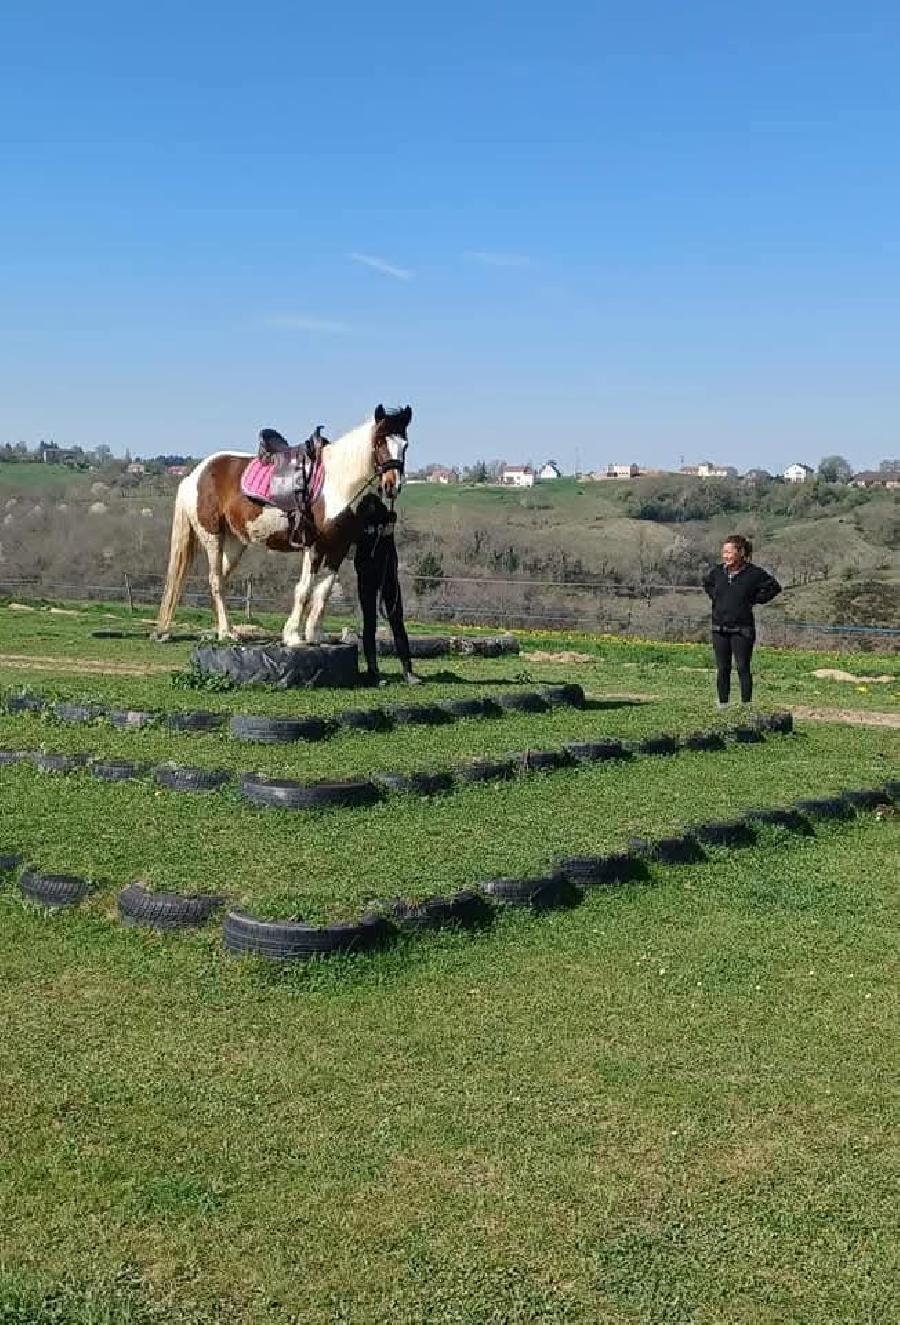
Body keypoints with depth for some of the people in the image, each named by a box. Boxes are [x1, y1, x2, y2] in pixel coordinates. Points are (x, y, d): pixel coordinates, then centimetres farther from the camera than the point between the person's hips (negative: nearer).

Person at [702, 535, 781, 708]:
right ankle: (723, 705, 14)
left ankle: (746, 705, 7)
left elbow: (774, 587, 3)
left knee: (743, 668, 0)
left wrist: (755, 600, -3)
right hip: (719, 629, 4)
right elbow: (706, 582, 27)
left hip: (742, 629, -4)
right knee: (722, 669, 7)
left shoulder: (754, 573, -7)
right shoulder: (718, 572, 4)